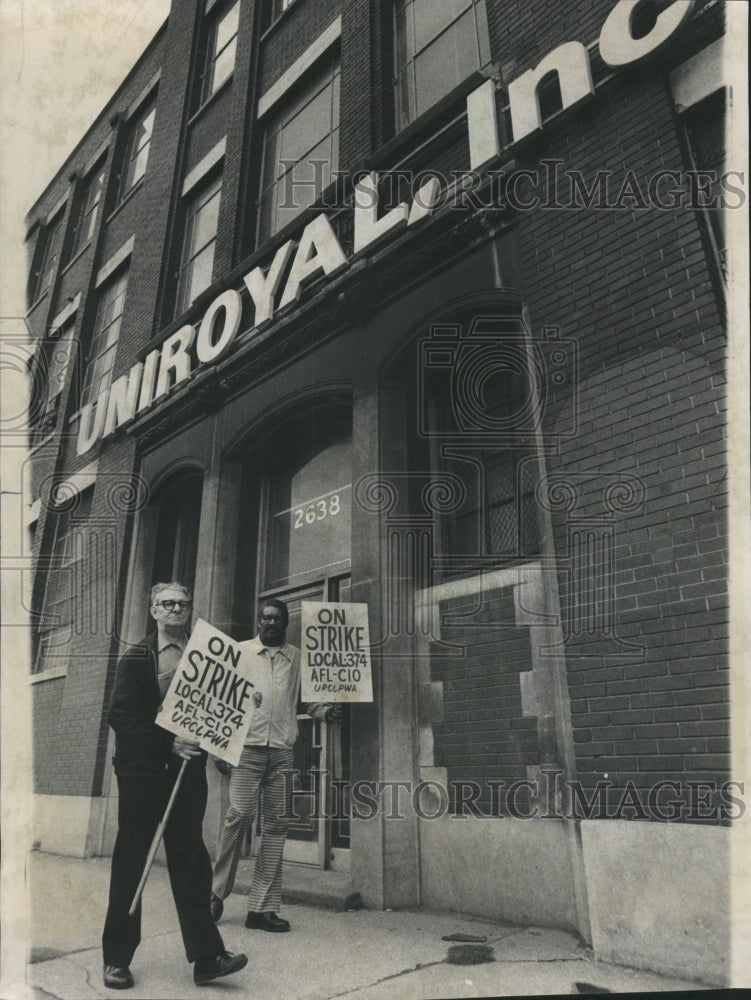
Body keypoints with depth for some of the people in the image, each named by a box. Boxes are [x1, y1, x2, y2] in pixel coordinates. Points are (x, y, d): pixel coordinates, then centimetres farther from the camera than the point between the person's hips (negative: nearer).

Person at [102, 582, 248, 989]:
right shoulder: (136, 658, 1)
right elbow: (122, 715, -8)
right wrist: (169, 743, -17)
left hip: (188, 769, 2)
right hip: (142, 769, -2)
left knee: (190, 857, 3)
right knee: (131, 860, 7)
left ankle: (206, 956, 7)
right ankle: (117, 959, 22)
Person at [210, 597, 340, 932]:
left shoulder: (297, 658, 13)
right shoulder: (240, 651, 9)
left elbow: (305, 700, 16)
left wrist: (324, 711, -5)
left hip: (282, 750, 2)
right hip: (247, 746, -2)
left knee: (276, 825, 2)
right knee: (240, 815, -11)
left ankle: (262, 907, 11)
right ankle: (217, 892, 10)